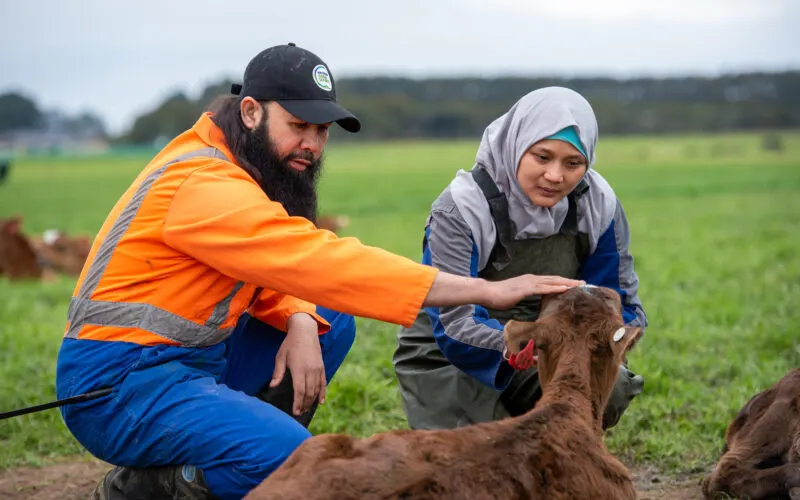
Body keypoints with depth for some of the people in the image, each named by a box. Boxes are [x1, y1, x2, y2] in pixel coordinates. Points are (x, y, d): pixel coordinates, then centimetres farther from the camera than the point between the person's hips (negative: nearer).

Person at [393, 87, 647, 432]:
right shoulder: (461, 207, -24)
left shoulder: (598, 204, -12)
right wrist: (528, 349, -49)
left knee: (611, 389, -24)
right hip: (446, 358, -3)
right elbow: (453, 326, -29)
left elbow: (622, 308, -5)